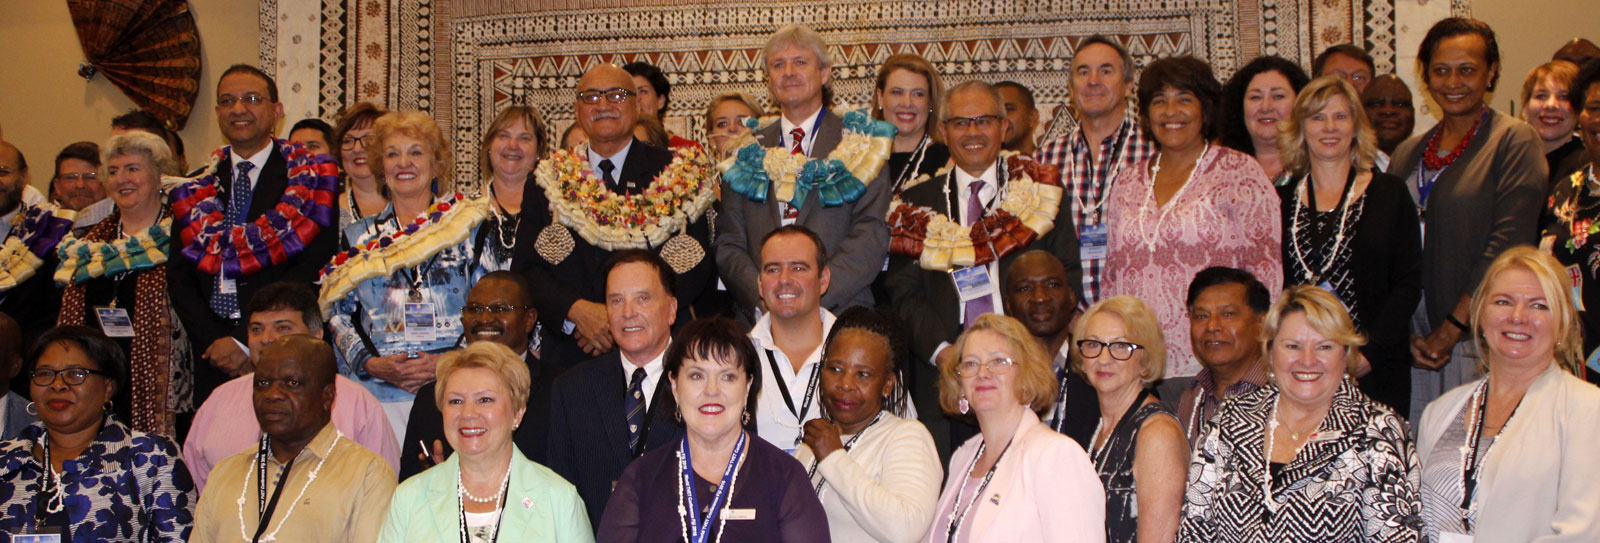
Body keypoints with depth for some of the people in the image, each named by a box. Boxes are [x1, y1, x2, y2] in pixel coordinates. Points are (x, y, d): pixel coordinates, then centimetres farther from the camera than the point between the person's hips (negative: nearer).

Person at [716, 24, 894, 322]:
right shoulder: (749, 152, 16)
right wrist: (762, 295, -8)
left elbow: (871, 237, -2)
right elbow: (729, 244, 11)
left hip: (839, 316, -2)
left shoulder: (860, 144, 8)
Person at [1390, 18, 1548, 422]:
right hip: (1414, 347, 4)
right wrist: (1406, 335, -3)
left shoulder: (1515, 141, -1)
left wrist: (1449, 331, -13)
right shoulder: (1408, 153, 14)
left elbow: (1506, 247, -10)